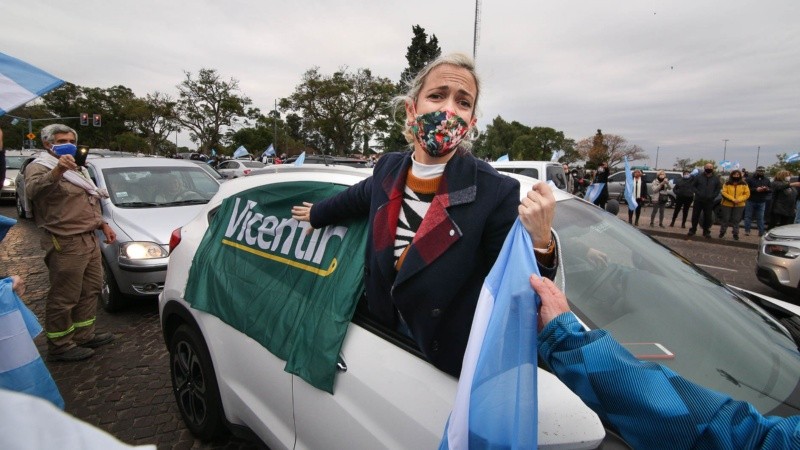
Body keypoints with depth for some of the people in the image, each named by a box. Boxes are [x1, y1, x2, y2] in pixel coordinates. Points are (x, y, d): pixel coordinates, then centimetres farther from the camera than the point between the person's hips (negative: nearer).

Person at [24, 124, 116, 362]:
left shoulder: (77, 169, 22)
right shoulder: (39, 167, -7)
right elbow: (33, 189, -31)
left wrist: (103, 225, 21)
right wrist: (57, 170, -47)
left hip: (89, 239, 9)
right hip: (66, 244, -9)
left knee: (91, 289, 14)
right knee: (64, 297, -3)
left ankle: (84, 335, 26)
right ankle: (60, 346, 9)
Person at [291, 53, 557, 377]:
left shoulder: (497, 192, -23)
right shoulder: (389, 167, -9)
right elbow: (361, 197, 15)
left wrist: (540, 241, -38)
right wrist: (316, 214, 32)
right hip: (386, 330, 5)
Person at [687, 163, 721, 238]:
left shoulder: (716, 178, 3)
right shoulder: (698, 176, -1)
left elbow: (718, 188, 8)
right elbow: (693, 186, 4)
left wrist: (713, 196, -3)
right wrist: (698, 193, -8)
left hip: (709, 201, 1)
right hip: (698, 200, -1)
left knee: (708, 217, 4)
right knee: (695, 215, 5)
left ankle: (706, 232, 14)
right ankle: (693, 230, 17)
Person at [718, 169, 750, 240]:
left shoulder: (744, 184, 3)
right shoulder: (727, 183, -1)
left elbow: (747, 194, 0)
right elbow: (724, 193, -8)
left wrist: (739, 200, -16)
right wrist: (732, 199, -19)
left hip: (739, 205, 1)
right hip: (727, 204, -1)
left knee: (736, 220, 7)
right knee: (725, 219, 6)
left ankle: (735, 234, 17)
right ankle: (722, 232, 20)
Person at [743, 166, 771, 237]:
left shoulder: (767, 180, 12)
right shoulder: (750, 179, -3)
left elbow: (771, 189, 12)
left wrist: (767, 189, -10)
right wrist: (756, 189, -21)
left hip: (761, 202, 3)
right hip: (751, 201, -3)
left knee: (760, 218, 5)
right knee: (748, 216, 0)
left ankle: (761, 232, 8)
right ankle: (747, 230, 5)